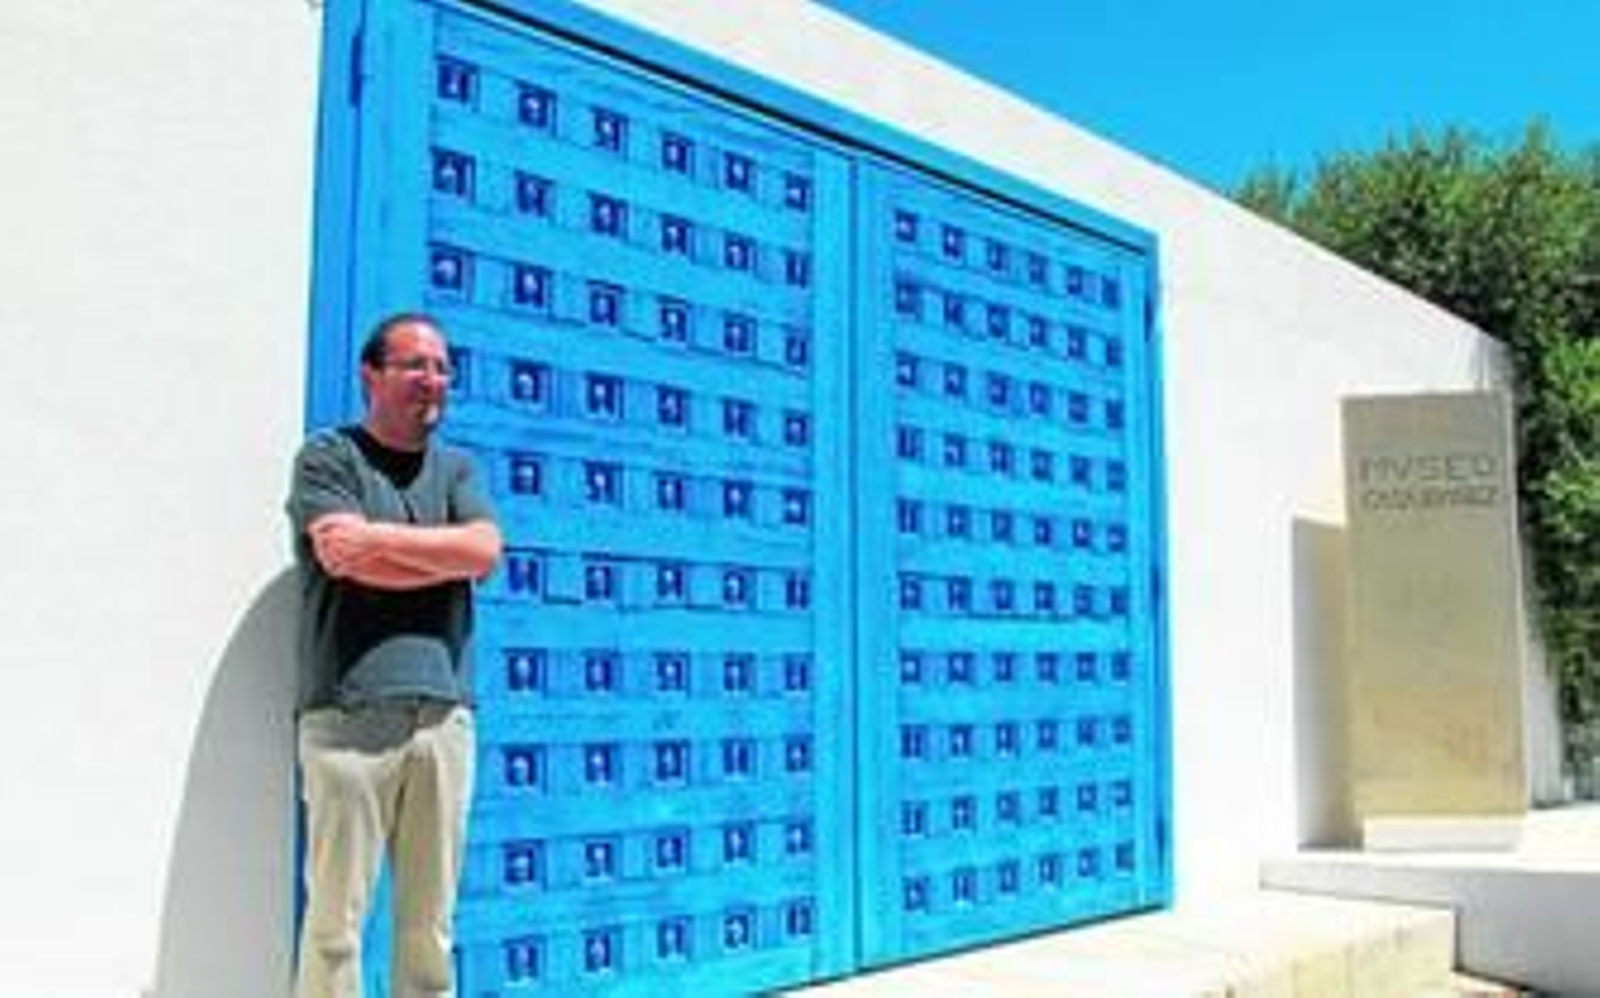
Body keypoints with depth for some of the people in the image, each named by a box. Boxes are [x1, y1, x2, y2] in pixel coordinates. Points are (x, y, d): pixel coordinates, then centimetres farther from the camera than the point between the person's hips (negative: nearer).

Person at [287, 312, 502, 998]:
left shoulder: (457, 469, 19)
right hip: (349, 715, -4)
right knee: (336, 914, -3)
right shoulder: (328, 455, 6)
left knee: (431, 921, 7)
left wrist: (380, 536, -8)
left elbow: (485, 552, 0)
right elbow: (344, 557, -11)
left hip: (443, 715, 4)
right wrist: (447, 556, -1)